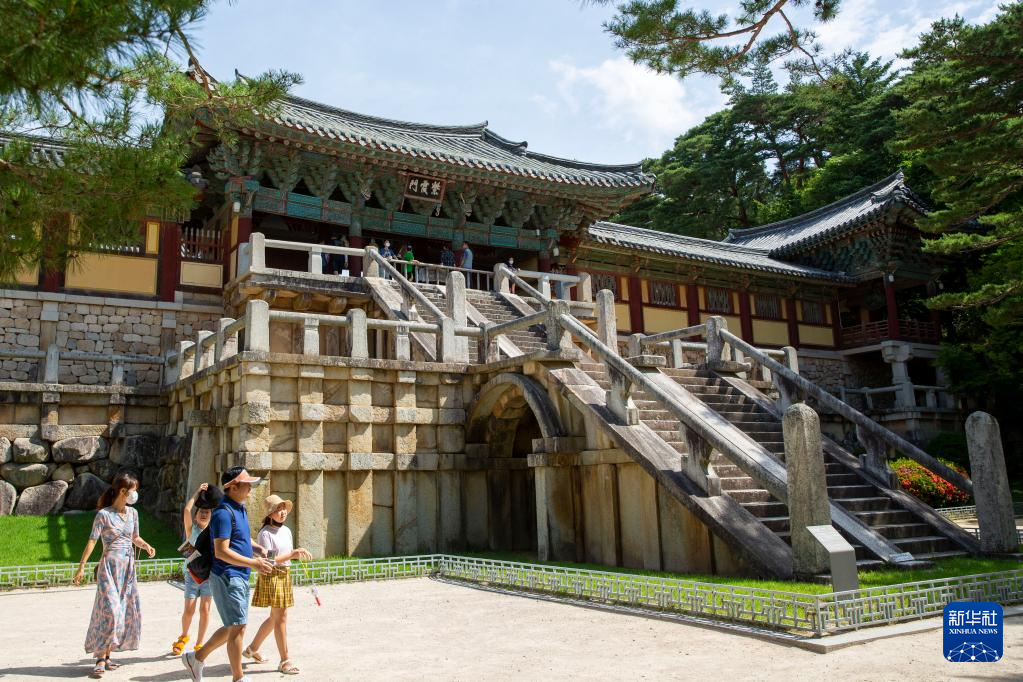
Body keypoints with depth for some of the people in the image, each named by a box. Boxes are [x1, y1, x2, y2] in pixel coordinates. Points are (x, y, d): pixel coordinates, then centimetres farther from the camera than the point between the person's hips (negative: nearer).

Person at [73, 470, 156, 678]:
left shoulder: (132, 513, 7)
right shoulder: (104, 514, -10)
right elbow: (92, 541, -11)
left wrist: (146, 545, -1)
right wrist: (81, 567, -14)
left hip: (128, 567, 6)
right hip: (109, 566, -6)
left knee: (127, 612, 6)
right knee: (110, 611, -11)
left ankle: (106, 655, 17)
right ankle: (101, 660, -1)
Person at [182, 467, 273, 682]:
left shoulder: (241, 509, 12)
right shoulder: (224, 513, -18)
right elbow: (221, 552, -22)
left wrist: (257, 547, 7)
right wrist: (253, 563, -23)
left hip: (241, 577, 10)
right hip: (227, 576, -10)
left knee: (233, 627, 17)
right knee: (237, 627, -4)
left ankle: (197, 658, 31)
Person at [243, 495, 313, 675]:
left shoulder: (286, 530, 12)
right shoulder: (265, 533, -12)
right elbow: (268, 560, -19)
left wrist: (299, 552, 1)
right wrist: (292, 554, -21)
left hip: (285, 575, 8)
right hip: (272, 576, -8)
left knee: (275, 618, 17)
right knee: (280, 618, -7)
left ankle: (252, 649, 35)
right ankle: (285, 662, -1)